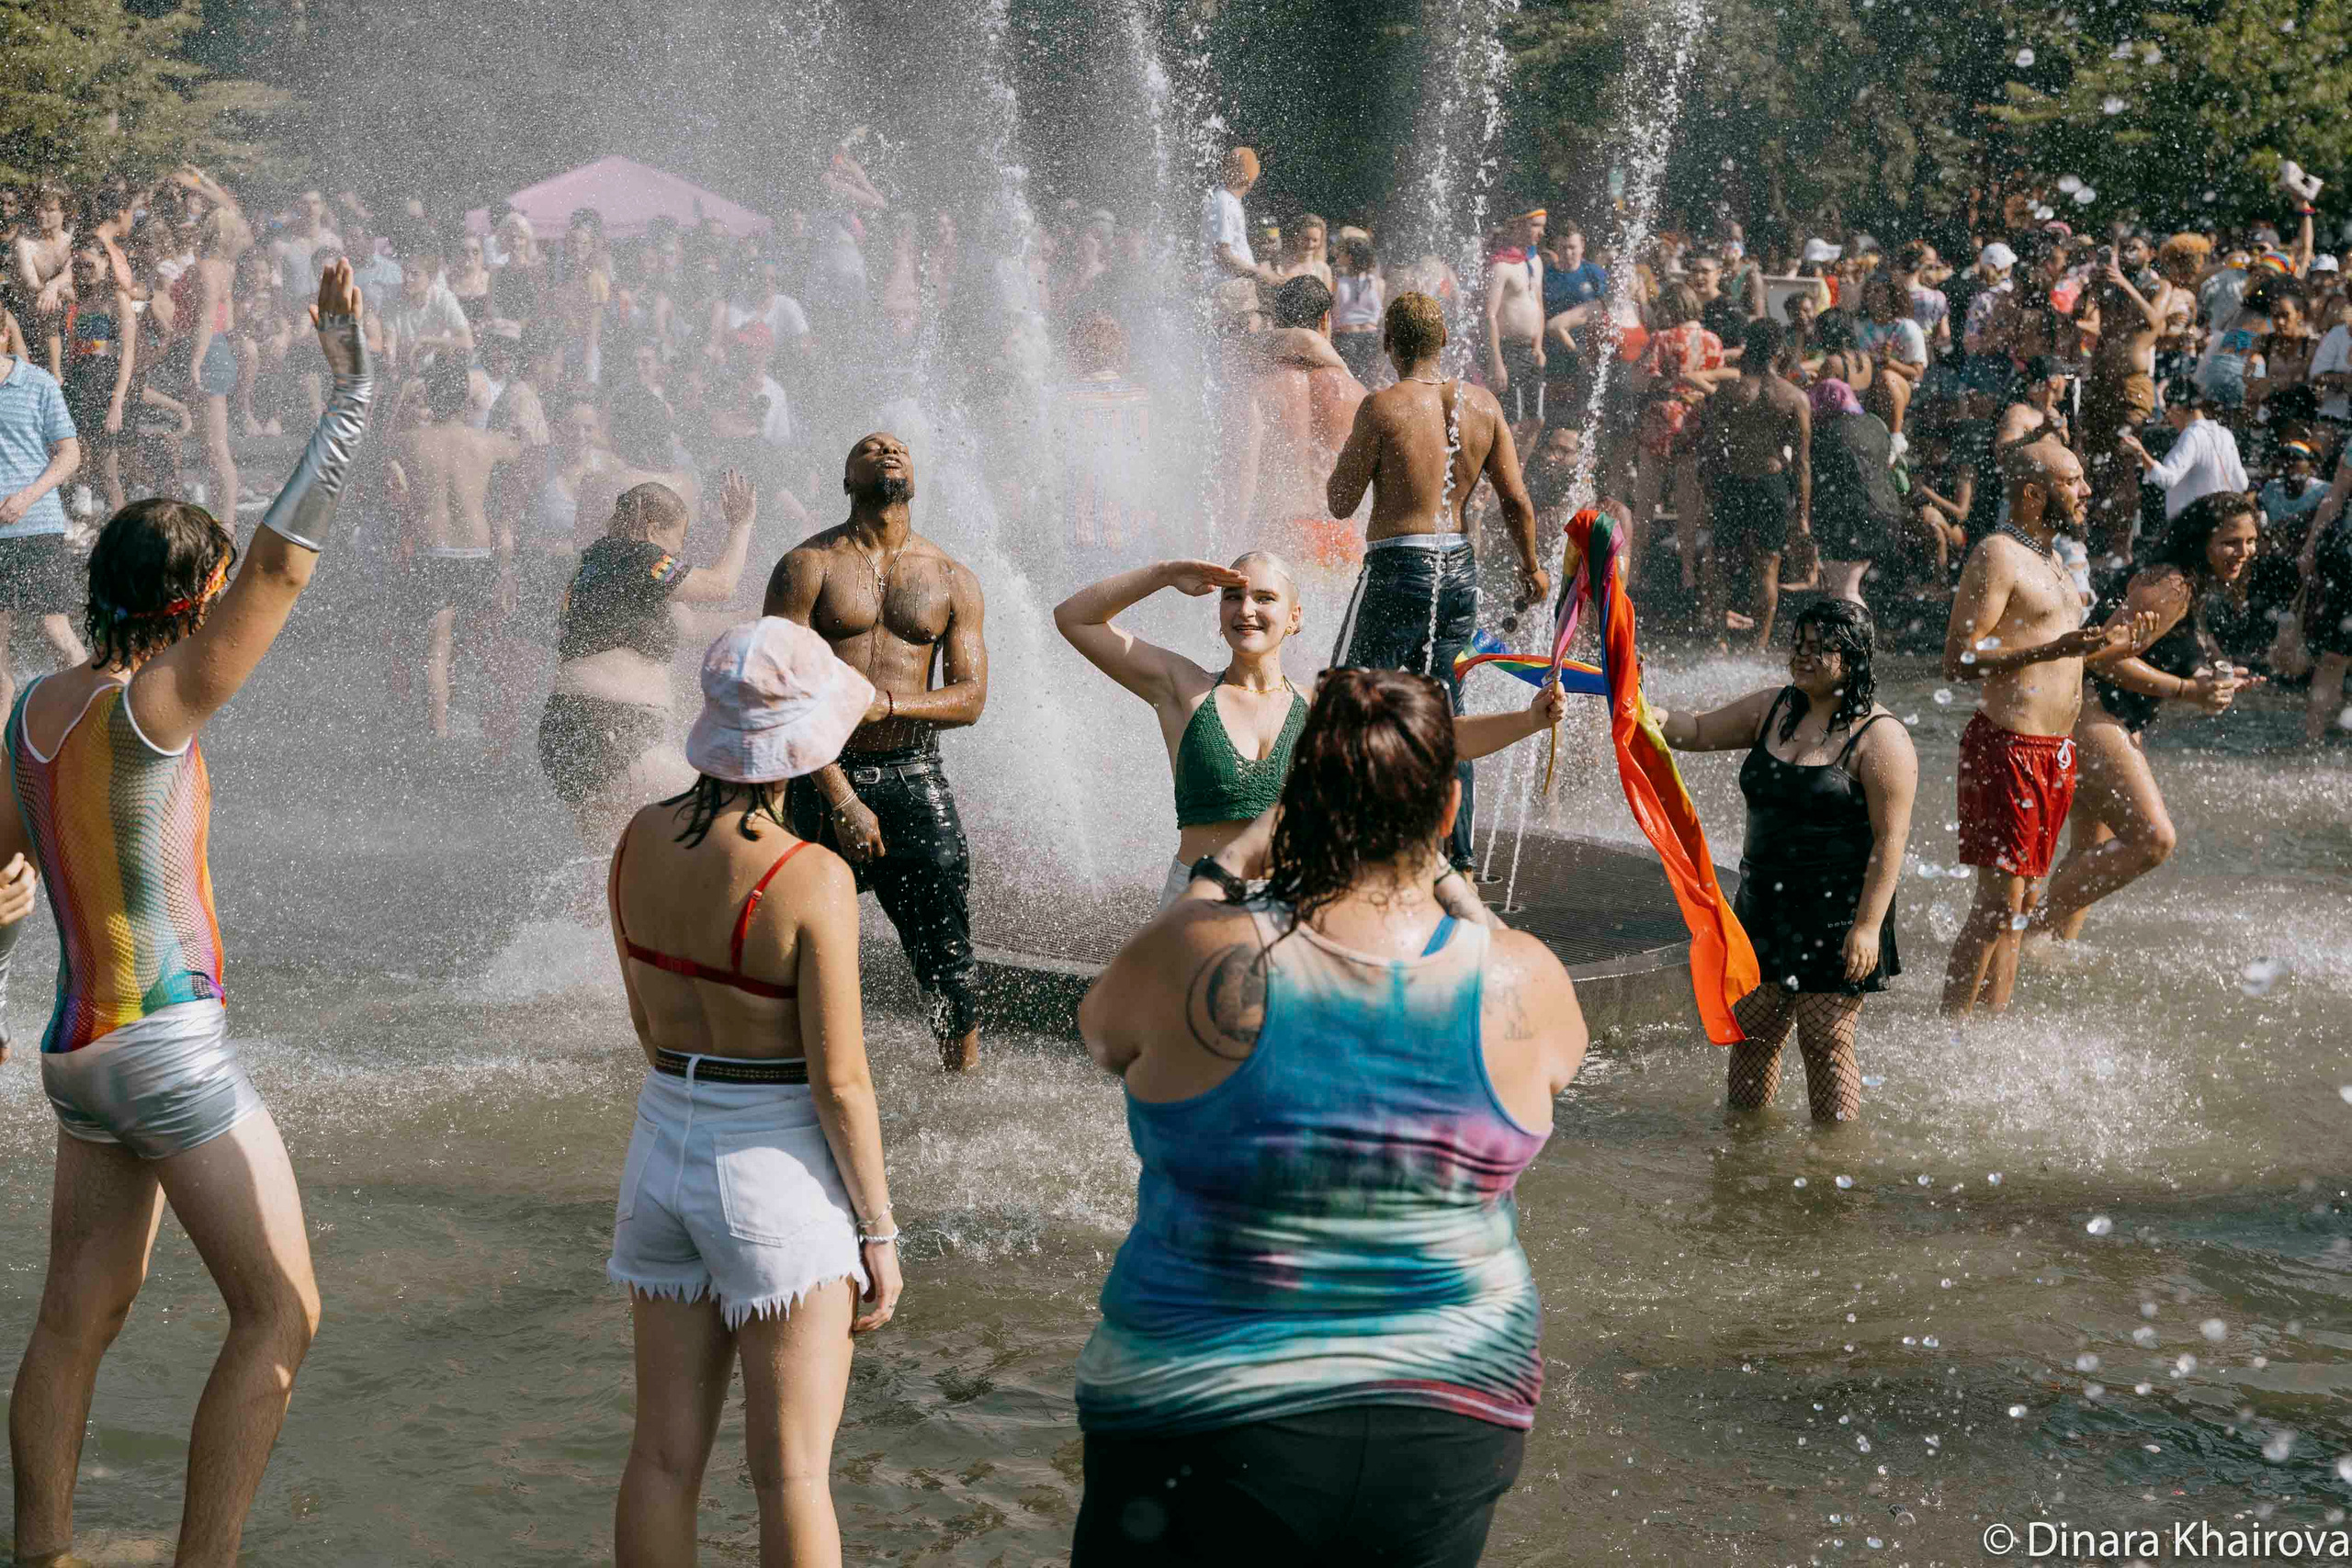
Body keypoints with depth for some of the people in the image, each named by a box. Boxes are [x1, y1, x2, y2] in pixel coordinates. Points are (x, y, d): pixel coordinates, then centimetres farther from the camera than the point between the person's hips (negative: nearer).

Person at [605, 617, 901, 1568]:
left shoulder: (641, 841, -1)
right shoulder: (811, 880, -20)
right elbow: (840, 1082, -17)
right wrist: (879, 1230, -6)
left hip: (663, 1146, 6)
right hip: (778, 1170, -6)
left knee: (664, 1456, 14)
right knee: (793, 1474, 3)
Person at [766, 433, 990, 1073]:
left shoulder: (953, 579, 10)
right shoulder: (808, 565, 0)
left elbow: (970, 696, 4)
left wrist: (887, 701, -15)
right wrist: (842, 800, -15)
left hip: (915, 779, 2)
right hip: (825, 777, -2)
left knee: (950, 964, 0)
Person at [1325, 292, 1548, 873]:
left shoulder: (1383, 406, -12)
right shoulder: (1482, 404, 3)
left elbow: (1340, 503, -7)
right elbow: (1517, 501, 6)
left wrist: (1347, 452, 11)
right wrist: (1531, 566, 21)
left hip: (1398, 568, -6)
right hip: (1460, 568, 6)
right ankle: (1458, 856, 17)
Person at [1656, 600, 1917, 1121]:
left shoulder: (1880, 739, -11)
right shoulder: (1772, 709, 9)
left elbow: (1890, 839, -15)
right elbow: (1697, 731, 17)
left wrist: (1868, 926, -20)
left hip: (1837, 911, -7)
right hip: (1764, 902, 7)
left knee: (1826, 1042, -4)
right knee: (1751, 1030, 11)